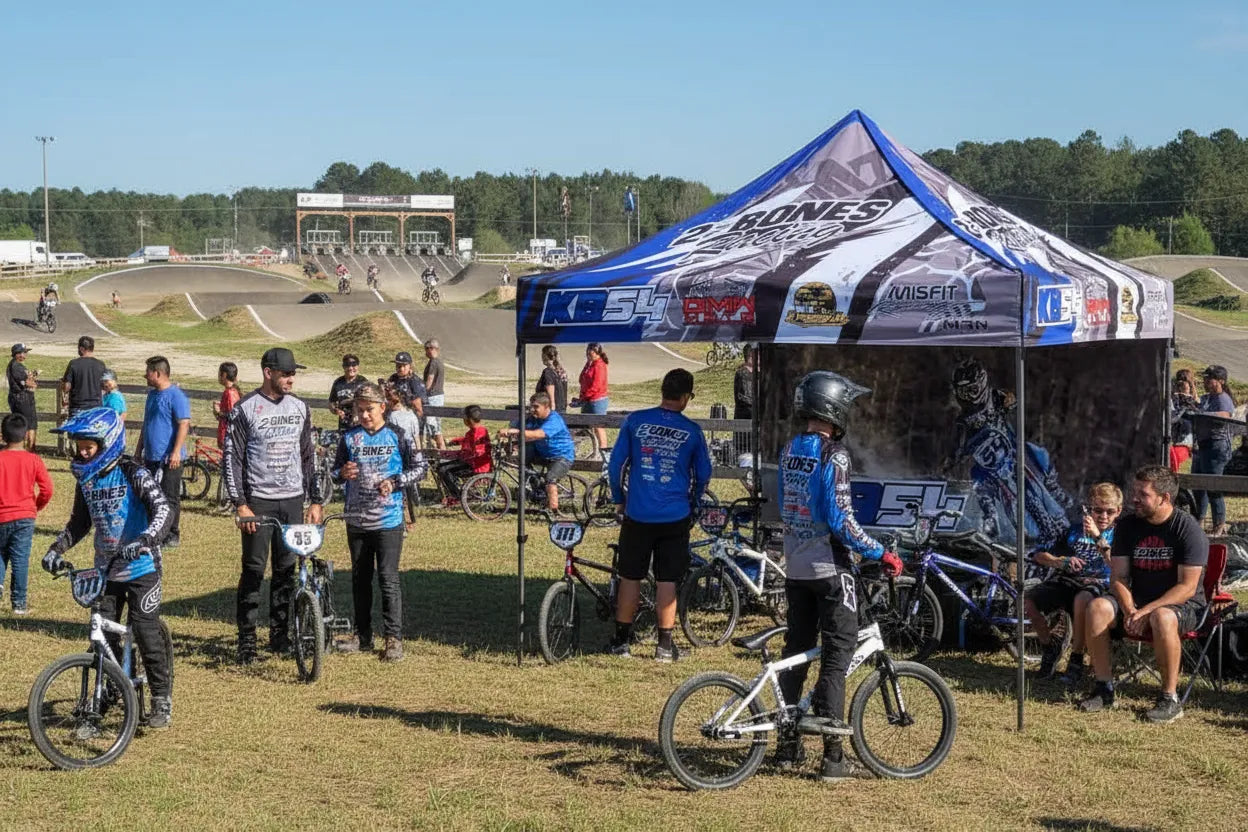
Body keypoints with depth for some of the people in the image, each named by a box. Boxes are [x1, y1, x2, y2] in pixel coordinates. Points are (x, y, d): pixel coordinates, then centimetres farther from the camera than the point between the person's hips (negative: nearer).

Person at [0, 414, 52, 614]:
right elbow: (47, 489, -5)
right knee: (20, 559, 3)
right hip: (25, 516, 0)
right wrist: (37, 506, 13)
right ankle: (19, 603, 4)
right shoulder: (33, 460, -4)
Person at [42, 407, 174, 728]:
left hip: (141, 569, -6)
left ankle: (162, 699, 8)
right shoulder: (85, 479, 4)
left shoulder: (133, 475, -15)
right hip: (106, 570, 6)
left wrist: (144, 541, -44)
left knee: (146, 632, -5)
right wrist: (57, 549, 0)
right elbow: (80, 522, 16)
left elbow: (164, 511, -28)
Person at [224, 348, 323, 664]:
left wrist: (315, 501, 10)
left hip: (293, 500, 4)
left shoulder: (299, 407, 9)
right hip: (258, 501, -4)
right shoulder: (245, 409, -5)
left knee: (286, 571, 7)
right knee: (254, 570, -3)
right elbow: (233, 457, -6)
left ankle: (279, 634, 17)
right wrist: (240, 504, -12)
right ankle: (246, 639, 4)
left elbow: (308, 456, 14)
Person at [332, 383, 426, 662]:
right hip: (356, 521, 4)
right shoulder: (349, 438, 6)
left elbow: (419, 467, 2)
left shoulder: (399, 437, -2)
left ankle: (393, 638, -2)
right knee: (360, 578, 11)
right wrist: (342, 473, -12)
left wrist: (395, 482, -13)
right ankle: (362, 634, 20)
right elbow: (336, 471, 11)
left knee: (388, 579, -7)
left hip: (388, 521, -4)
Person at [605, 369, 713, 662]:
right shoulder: (692, 431, -1)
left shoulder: (635, 421, -2)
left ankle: (621, 640, 16)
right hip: (675, 517, 0)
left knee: (630, 577, 11)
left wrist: (618, 500, 13)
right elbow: (703, 475, 7)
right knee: (667, 581, 5)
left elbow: (615, 464, 0)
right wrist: (692, 505, 23)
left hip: (637, 515, 0)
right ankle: (665, 645, 7)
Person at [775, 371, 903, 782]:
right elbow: (840, 519, -20)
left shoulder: (789, 451, 8)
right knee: (837, 653, -2)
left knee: (796, 650, 12)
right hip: (830, 567, -7)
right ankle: (832, 756, -3)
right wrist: (880, 554, -14)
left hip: (795, 566, 7)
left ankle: (788, 746, 16)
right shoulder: (833, 455, -16)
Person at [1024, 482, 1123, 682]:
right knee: (1028, 600, -23)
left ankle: (1076, 658, -22)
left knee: (1082, 600, -41)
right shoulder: (1075, 530, 15)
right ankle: (1050, 648, 4)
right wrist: (1062, 562, -11)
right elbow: (1039, 556, 10)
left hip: (1097, 583, -4)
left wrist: (1097, 537, -22)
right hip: (1067, 581, 4)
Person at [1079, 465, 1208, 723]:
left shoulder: (1188, 528, -13)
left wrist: (1146, 611, -27)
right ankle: (1104, 688, -14)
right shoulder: (1128, 526, 3)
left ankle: (1170, 698, -26)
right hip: (1137, 600, 5)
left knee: (1162, 617, -39)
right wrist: (1129, 610, -20)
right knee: (1098, 608, -23)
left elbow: (1187, 587, -18)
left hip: (1183, 605, -5)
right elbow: (1118, 577, 0)